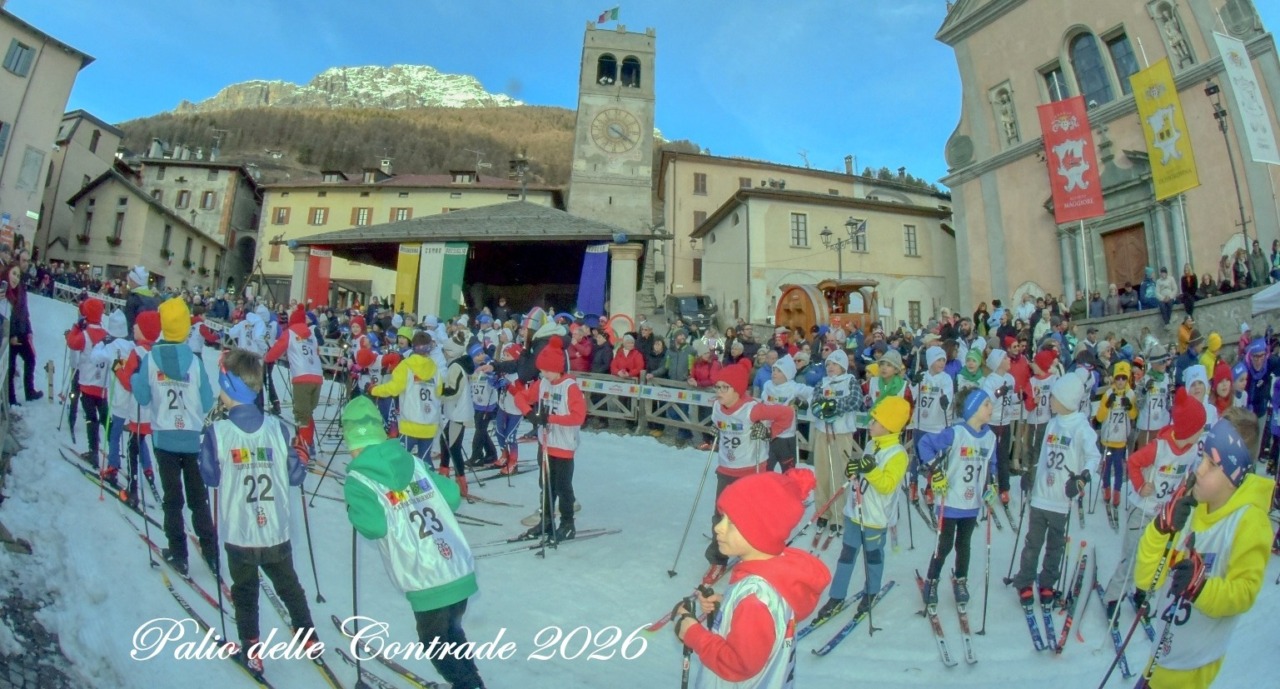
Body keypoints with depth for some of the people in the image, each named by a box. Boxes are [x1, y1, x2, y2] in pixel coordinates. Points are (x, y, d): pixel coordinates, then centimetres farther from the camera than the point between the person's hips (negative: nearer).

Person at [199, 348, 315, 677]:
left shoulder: (217, 432, -16)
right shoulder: (277, 427, -10)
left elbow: (211, 478, -1)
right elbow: (295, 475, -3)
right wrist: (302, 456, 15)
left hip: (238, 534, -2)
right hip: (277, 532, 2)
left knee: (245, 594, 19)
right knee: (289, 586, 22)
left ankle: (252, 651, 24)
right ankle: (308, 637, 32)